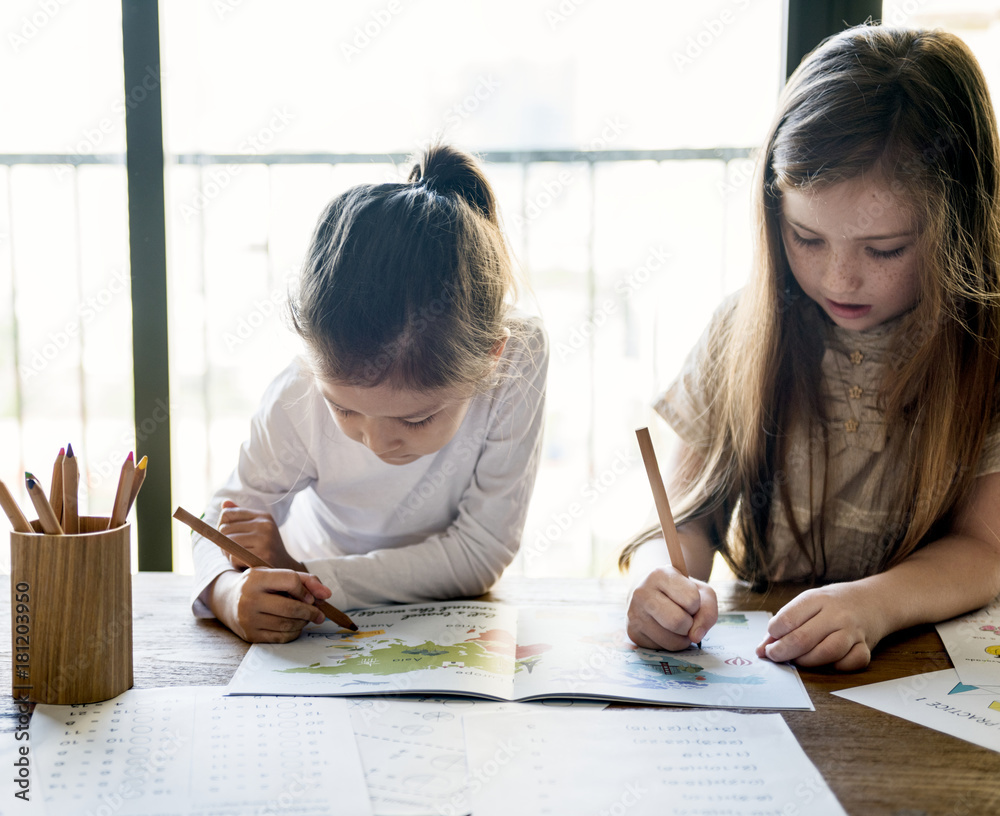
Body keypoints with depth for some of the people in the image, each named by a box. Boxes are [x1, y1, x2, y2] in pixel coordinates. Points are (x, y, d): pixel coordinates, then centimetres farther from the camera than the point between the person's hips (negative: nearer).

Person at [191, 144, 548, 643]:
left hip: (446, 624, 1)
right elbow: (229, 517, -9)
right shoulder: (299, 400, -25)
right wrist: (231, 594, -32)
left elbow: (478, 552, -22)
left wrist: (304, 575, -26)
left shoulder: (516, 361, -28)